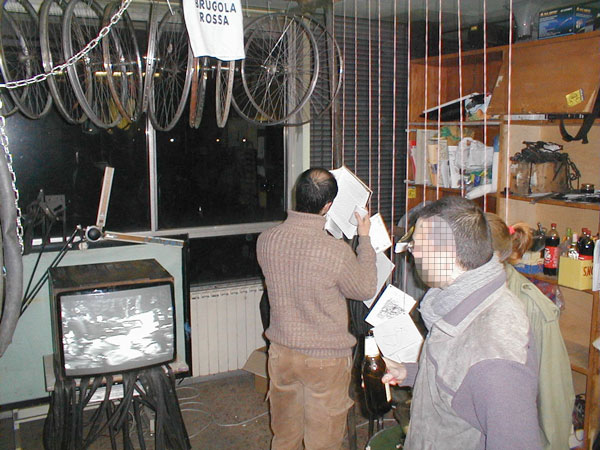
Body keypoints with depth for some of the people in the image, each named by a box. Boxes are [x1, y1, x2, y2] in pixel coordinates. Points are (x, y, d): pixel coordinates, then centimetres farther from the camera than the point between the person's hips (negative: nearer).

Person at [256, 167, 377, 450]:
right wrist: (364, 239, 2)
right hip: (325, 360, -4)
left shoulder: (266, 240, -12)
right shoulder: (337, 252, -26)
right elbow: (366, 290, -6)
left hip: (281, 352, 5)